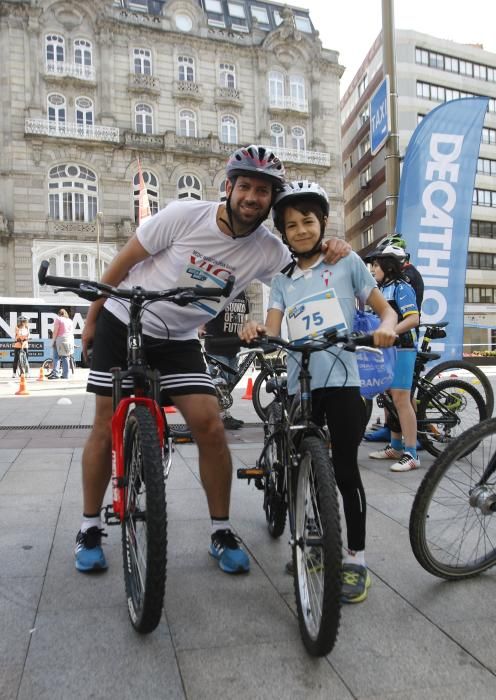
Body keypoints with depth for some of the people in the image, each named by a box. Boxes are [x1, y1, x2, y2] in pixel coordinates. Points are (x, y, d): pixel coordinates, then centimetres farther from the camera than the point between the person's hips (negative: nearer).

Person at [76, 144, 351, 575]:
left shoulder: (268, 250, -9)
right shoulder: (183, 216, -16)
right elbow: (122, 263, -7)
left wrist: (332, 252, -22)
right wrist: (92, 319, -1)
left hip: (179, 340, 2)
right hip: (123, 325, -1)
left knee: (210, 426, -11)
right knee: (108, 427, 1)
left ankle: (222, 532, 6)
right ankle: (90, 527, 20)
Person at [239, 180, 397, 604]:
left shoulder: (346, 263, 5)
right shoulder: (283, 281, 13)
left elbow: (385, 308, 4)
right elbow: (273, 331, 0)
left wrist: (386, 328, -18)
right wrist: (257, 331, -23)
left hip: (341, 382, -3)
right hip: (299, 388, 4)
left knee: (345, 470, 0)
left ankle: (356, 559, 15)